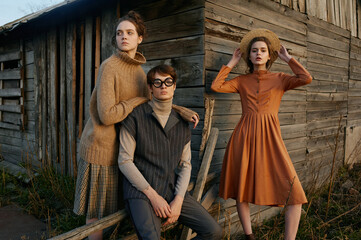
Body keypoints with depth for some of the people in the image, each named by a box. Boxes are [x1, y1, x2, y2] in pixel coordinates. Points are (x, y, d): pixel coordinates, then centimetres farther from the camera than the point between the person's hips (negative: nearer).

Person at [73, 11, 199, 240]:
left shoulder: (138, 70, 7)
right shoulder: (109, 67, -16)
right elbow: (107, 115, -23)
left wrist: (180, 110, -2)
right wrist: (138, 101, -13)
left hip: (121, 146, 7)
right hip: (101, 146, -6)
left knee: (115, 206, 17)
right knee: (96, 211, 8)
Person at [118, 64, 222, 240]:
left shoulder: (182, 122, 10)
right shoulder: (135, 116, -5)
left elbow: (185, 165, 9)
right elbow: (124, 161, -7)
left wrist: (179, 199, -6)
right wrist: (152, 195, -12)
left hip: (172, 191, 5)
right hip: (141, 191, -4)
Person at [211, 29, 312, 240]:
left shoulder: (280, 79, 10)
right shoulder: (242, 81, 12)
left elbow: (306, 78, -7)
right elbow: (216, 86, 0)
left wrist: (287, 58, 6)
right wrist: (232, 63, 10)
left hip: (270, 137, -1)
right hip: (245, 137, 1)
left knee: (295, 194, -9)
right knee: (242, 190, 8)